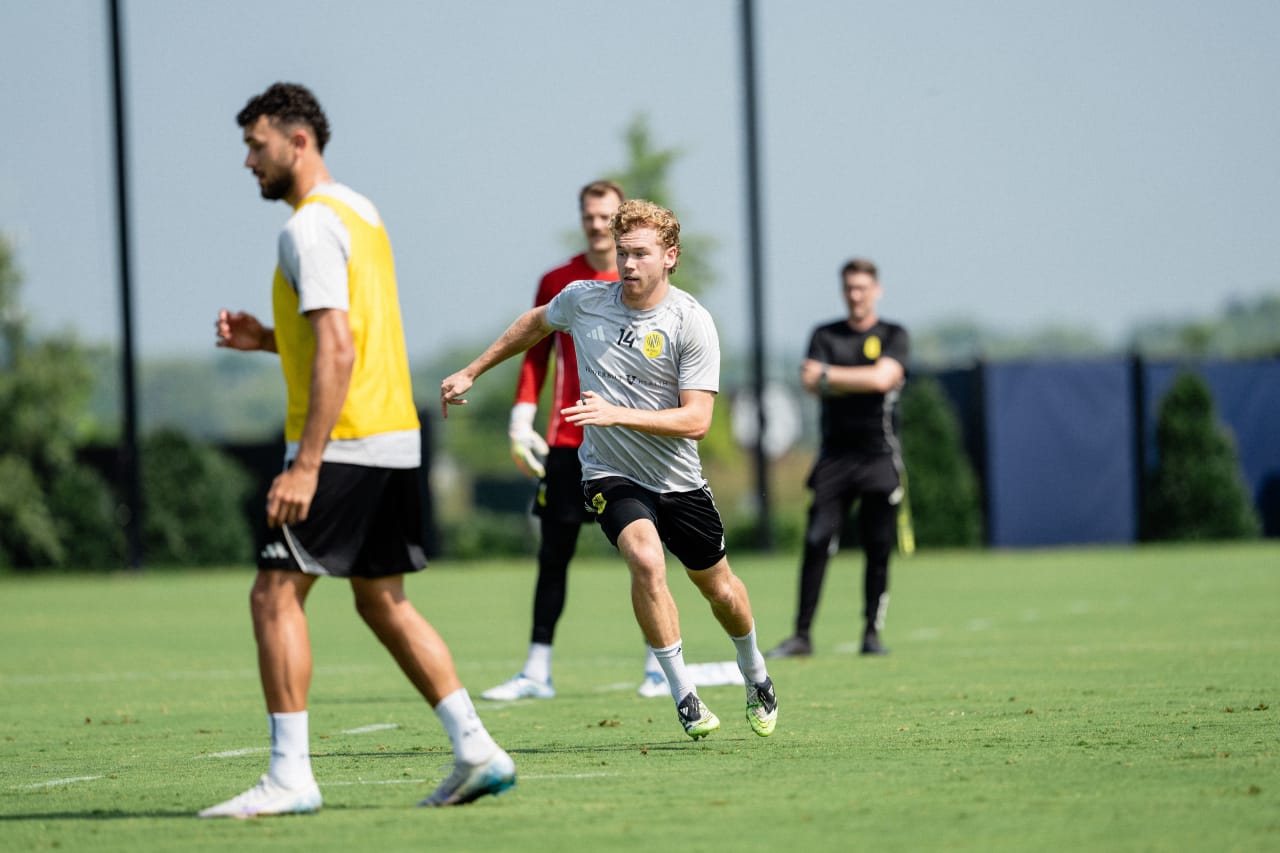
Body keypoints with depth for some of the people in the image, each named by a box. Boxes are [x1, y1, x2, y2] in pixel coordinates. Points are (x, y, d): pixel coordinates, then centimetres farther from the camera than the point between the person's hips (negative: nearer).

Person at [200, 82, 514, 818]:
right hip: (396, 437, 10)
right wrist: (268, 339, 16)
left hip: (345, 441, -10)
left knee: (276, 593, -6)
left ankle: (290, 775, -8)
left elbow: (337, 351, -21)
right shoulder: (361, 212, 17)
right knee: (382, 600, 14)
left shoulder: (312, 226, -13)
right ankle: (477, 749, 9)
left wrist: (305, 465, -24)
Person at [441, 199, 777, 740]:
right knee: (646, 559, -28)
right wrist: (471, 372, 20)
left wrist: (616, 413, -32)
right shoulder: (583, 300, -6)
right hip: (610, 475, 0)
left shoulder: (692, 323, -16)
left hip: (678, 479, 0)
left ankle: (755, 676, 46)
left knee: (716, 585, 15)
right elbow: (535, 323, 18)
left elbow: (696, 420, -21)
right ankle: (683, 695, -18)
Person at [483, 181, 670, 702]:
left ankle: (659, 666, 10)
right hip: (566, 442, 2)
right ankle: (537, 672, 4)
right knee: (554, 554, 2)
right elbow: (535, 357, 10)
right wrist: (521, 424, 1)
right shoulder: (556, 283, 8)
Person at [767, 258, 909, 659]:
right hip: (835, 455, 1)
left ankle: (872, 633, 6)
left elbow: (882, 377, -14)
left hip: (880, 456, -1)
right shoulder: (825, 336, 10)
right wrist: (864, 381, -13)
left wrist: (829, 375, -8)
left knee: (878, 549, -2)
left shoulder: (893, 336, 4)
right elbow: (811, 383, -5)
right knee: (816, 543, -7)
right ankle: (802, 635, -5)